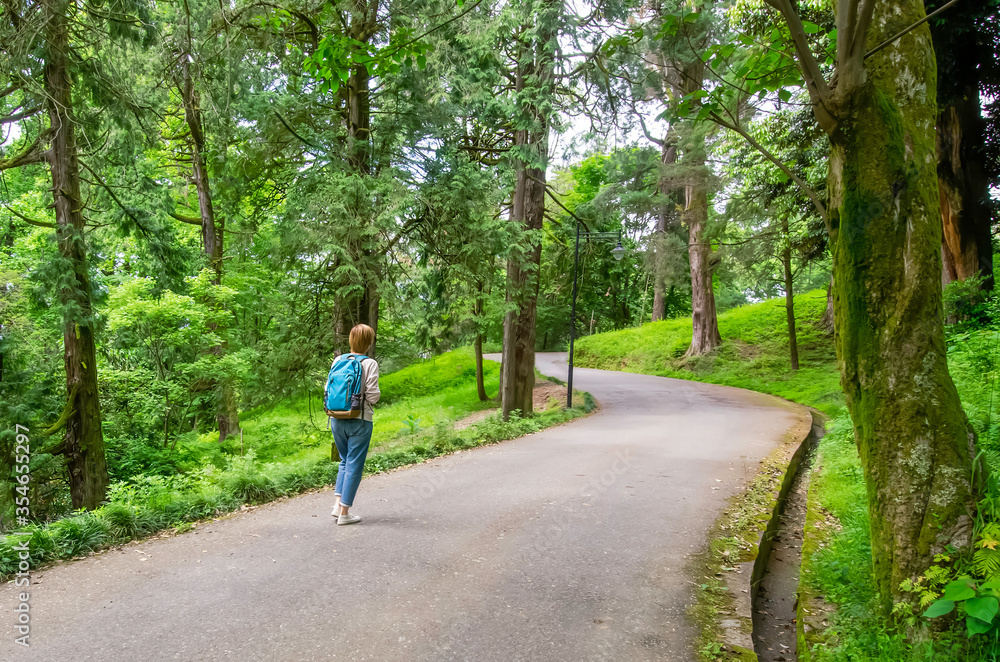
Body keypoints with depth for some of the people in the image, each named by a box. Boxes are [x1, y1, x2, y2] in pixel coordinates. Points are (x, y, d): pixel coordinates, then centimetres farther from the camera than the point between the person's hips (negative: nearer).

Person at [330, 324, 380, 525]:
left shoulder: (338, 360, 2)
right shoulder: (370, 364, -11)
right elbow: (372, 395, -13)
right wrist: (377, 395, 8)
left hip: (337, 419, 5)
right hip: (360, 420, -5)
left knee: (345, 461, 21)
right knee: (354, 465, 4)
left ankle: (338, 503, 11)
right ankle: (344, 511, 7)